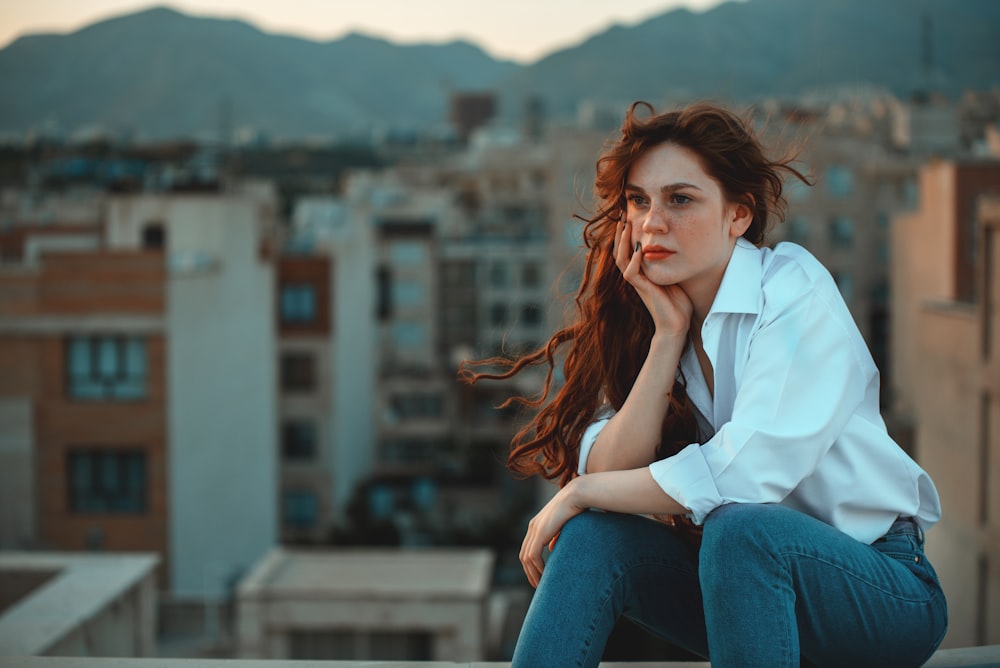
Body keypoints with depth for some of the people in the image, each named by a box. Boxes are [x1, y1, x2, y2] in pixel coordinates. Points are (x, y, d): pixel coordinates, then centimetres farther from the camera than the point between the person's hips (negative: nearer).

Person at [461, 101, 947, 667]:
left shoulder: (796, 289, -16)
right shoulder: (643, 317, 3)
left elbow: (746, 475, -27)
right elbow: (608, 472, -10)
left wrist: (580, 494, -15)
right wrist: (668, 334, -16)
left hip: (882, 589, -5)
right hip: (747, 578, 5)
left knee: (738, 528, -34)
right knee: (593, 534, -19)